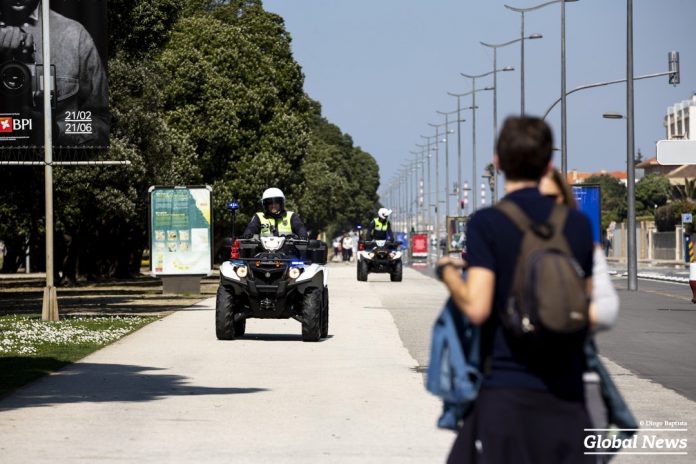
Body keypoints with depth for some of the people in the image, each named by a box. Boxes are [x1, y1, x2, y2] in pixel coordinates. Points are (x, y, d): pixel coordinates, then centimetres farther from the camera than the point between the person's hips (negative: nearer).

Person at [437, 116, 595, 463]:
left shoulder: (486, 223, -8)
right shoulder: (577, 223, 6)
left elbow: (476, 307, -16)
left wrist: (448, 272, 1)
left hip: (507, 388, -4)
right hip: (567, 393, 4)